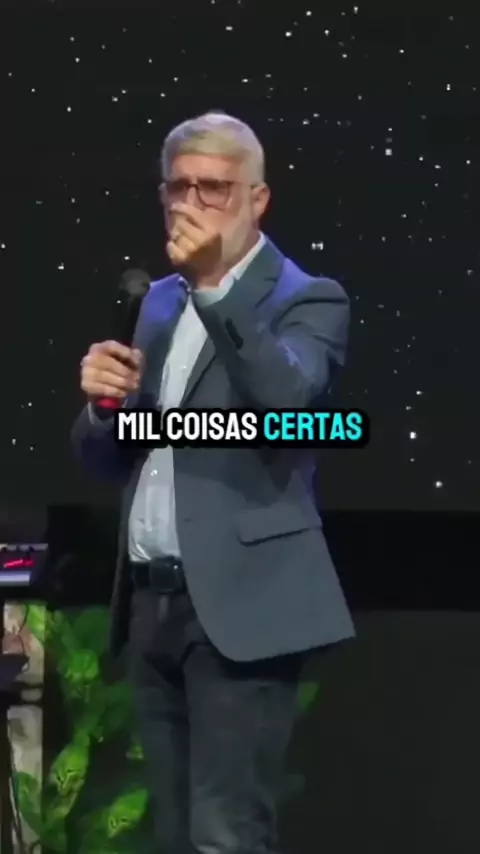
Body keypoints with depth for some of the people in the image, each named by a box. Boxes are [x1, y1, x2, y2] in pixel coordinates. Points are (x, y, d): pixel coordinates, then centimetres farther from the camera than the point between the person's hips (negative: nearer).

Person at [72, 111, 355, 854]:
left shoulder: (307, 301, -4)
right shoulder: (161, 301, 17)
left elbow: (285, 401, -25)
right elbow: (107, 459, 18)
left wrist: (212, 287, -31)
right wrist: (102, 402, -4)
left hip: (239, 608, -7)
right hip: (154, 603, 7)